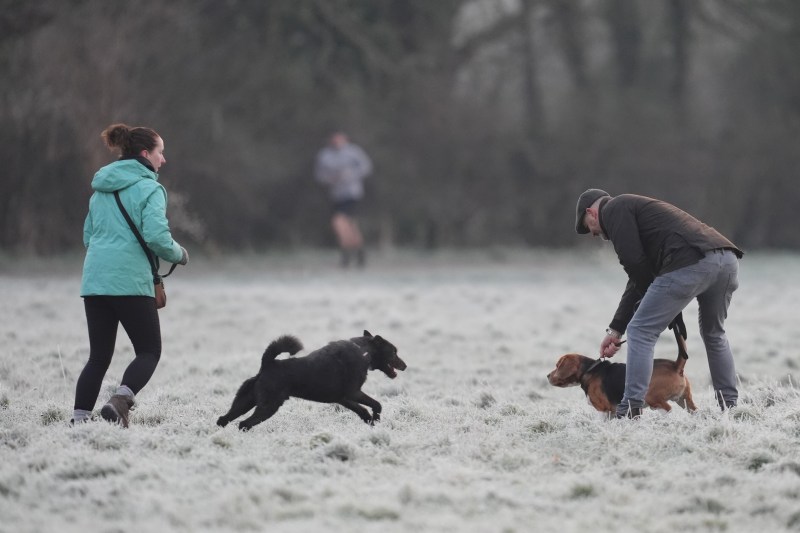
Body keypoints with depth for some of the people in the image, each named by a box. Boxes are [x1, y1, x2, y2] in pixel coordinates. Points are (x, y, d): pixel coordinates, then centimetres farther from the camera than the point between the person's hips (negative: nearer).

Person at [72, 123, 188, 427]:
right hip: (130, 282, -7)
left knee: (99, 356, 10)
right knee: (149, 351, 3)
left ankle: (79, 419, -1)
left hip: (93, 280, 7)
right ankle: (119, 401, -19)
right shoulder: (149, 188, -6)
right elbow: (156, 236, -15)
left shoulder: (101, 190, 18)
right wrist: (178, 254, 2)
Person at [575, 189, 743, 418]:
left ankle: (630, 411, -3)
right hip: (727, 260, 9)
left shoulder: (613, 209, 10)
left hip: (690, 264, -9)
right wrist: (615, 329, 37)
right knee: (714, 334, 29)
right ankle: (730, 406, 27)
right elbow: (638, 279, 39)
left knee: (641, 332, 1)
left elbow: (634, 262, -1)